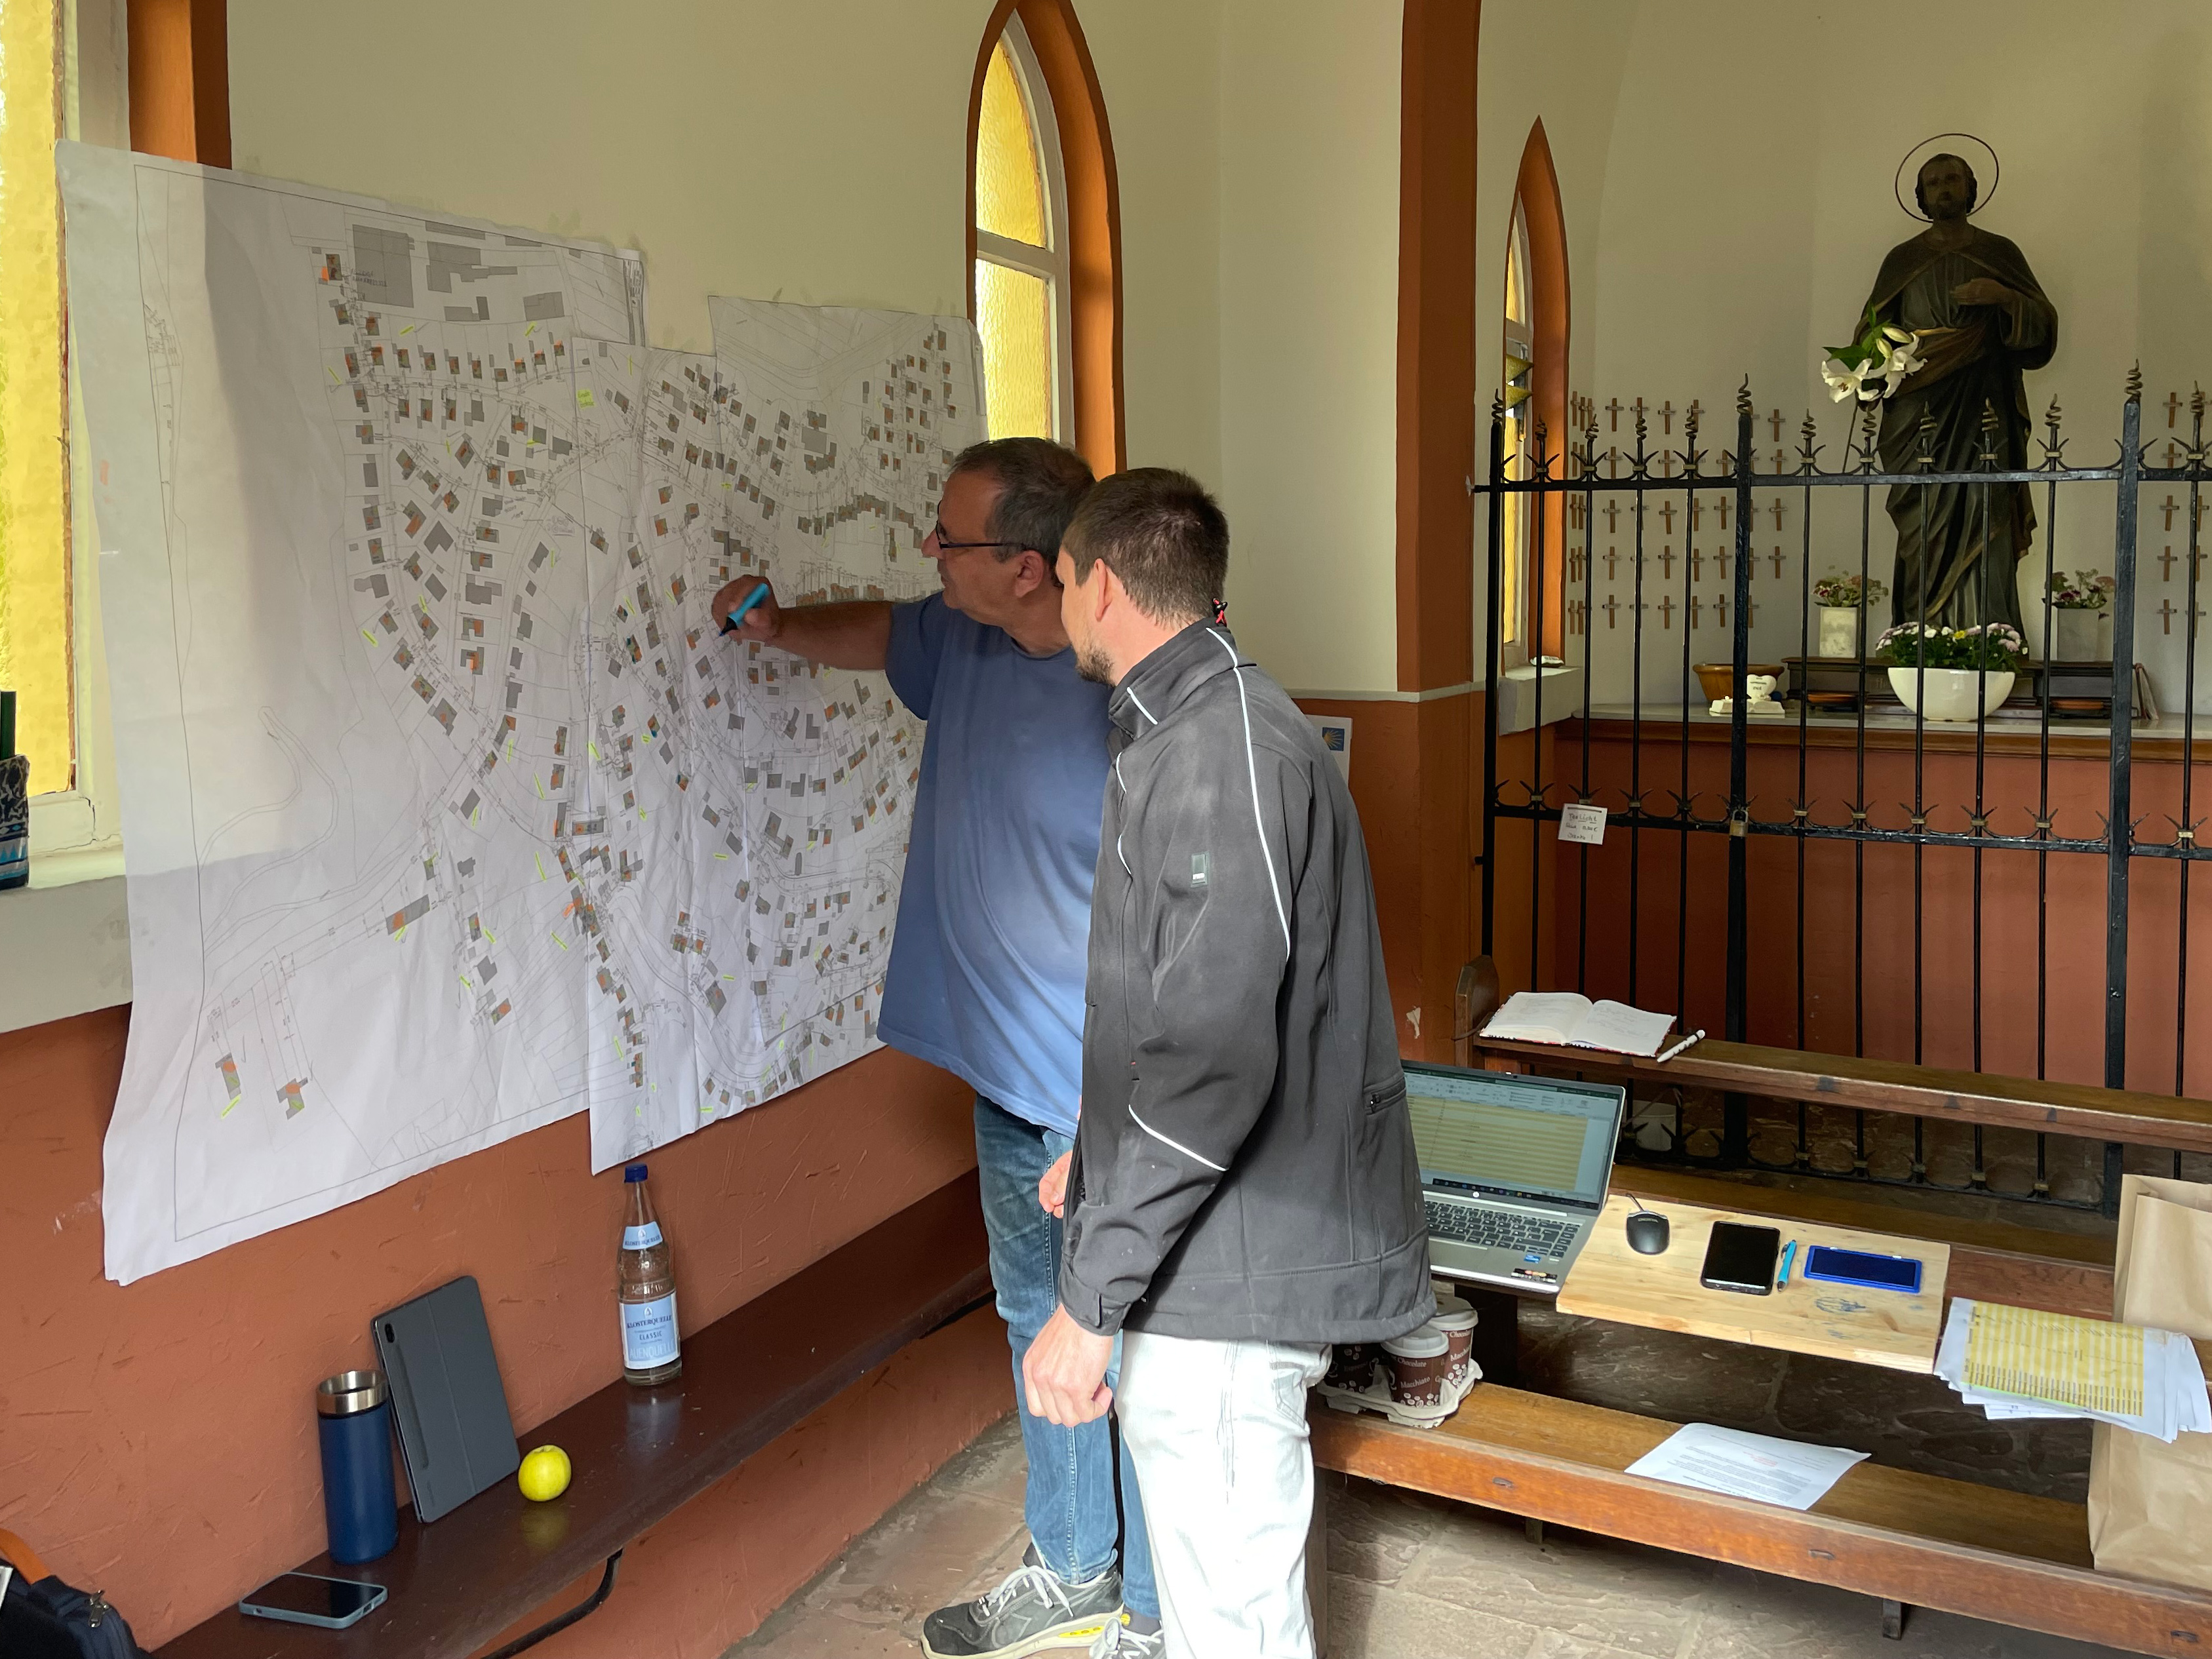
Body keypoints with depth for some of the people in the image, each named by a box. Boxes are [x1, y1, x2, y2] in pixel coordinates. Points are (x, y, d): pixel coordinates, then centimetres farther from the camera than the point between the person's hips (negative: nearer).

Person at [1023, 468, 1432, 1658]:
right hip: (1215, 1248, 10)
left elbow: (1215, 1057, -27)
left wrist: (1092, 1296, -24)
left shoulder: (1223, 751, -21)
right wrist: (1099, 1154, 27)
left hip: (1229, 1273, -10)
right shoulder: (1188, 734, 14)